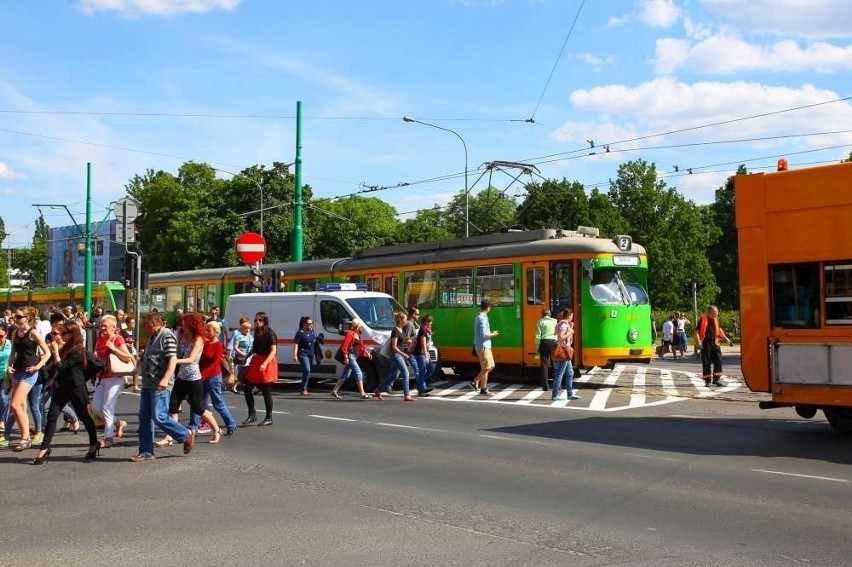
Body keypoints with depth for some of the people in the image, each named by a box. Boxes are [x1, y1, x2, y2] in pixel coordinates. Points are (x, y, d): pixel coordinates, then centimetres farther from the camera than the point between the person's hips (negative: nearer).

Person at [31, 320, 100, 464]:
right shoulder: (66, 348, 9)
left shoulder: (77, 351, -18)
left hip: (76, 388, -8)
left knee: (84, 416, 7)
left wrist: (56, 351, -15)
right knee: (52, 416, -1)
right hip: (64, 386, 8)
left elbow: (61, 366, -22)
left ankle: (94, 444, 23)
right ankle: (44, 449, 0)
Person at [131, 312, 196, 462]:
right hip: (147, 384, 10)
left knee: (159, 417, -10)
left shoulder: (167, 336, -13)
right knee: (144, 418, 8)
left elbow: (173, 359, -23)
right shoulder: (152, 337, 17)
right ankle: (146, 451, 14)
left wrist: (166, 379, -32)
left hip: (159, 386, -10)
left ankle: (187, 435, 8)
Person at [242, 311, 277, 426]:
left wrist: (265, 364, -28)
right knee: (247, 389, 6)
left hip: (268, 362, -8)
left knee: (266, 392, 0)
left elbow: (273, 351, -18)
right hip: (256, 361, 8)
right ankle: (252, 415, 19)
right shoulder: (257, 333, 11)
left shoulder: (270, 333, -12)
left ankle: (269, 418, 12)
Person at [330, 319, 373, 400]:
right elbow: (344, 347, -18)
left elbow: (361, 346, 22)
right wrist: (346, 357, -19)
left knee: (345, 375, 13)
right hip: (350, 356, -10)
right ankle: (363, 394, -9)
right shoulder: (350, 334, -15)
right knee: (359, 373, -11)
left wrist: (367, 353, 13)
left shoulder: (357, 334, 14)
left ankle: (334, 391, 20)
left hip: (354, 356, 10)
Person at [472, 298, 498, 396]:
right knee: (486, 368, -3)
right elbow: (483, 335, -22)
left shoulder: (479, 317, 14)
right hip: (483, 346, -10)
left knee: (490, 366, 13)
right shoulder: (482, 318, -17)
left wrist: (490, 333, 15)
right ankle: (483, 389, 3)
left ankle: (475, 382, 15)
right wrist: (492, 335, -7)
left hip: (485, 346, 10)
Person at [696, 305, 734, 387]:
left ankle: (716, 380, 12)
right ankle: (707, 381, 9)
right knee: (706, 363, -1)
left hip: (715, 343, 5)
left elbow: (719, 330, 22)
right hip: (706, 344, -5)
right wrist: (698, 342, -21)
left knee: (718, 361, 2)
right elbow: (697, 331, -10)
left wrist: (727, 339, 19)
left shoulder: (716, 319, 9)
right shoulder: (703, 319, -8)